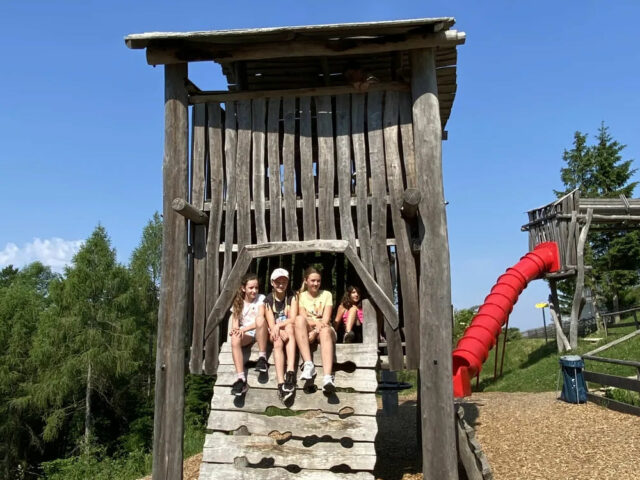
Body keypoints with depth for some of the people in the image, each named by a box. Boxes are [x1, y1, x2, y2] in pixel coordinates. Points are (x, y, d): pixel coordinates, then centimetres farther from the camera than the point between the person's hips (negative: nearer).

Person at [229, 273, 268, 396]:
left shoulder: (261, 298, 1)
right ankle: (241, 379, -43)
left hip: (259, 333, -2)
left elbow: (260, 321, -12)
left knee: (260, 319, -36)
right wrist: (235, 329, -23)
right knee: (235, 339, -35)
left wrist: (244, 329, -26)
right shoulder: (237, 302, 10)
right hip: (245, 334, 2)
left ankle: (262, 358, -29)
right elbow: (235, 322, 1)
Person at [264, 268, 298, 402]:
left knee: (289, 328, -34)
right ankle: (281, 384, -49)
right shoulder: (268, 300, 3)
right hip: (275, 333, 0)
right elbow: (271, 324, -5)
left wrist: (278, 326, -20)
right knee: (278, 342, -33)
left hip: (289, 332, 0)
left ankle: (290, 371, -46)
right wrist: (280, 331, -25)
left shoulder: (292, 297, 3)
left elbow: (293, 319, -7)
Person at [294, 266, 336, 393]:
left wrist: (315, 331, -19)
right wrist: (316, 322, -24)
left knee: (325, 330, -38)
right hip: (307, 331, 1)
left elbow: (326, 319, 0)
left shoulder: (326, 294, 12)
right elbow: (302, 317, -3)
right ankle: (308, 364, -42)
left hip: (322, 330, 0)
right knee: (299, 319, -33)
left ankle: (327, 377, -58)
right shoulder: (301, 296, 14)